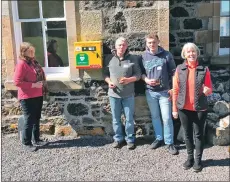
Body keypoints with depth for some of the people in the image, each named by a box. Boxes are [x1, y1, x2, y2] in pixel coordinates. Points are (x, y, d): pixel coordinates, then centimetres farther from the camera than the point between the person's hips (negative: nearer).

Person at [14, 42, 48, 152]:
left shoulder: (33, 61, 10)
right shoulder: (21, 64, -16)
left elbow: (40, 75, 23)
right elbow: (17, 82, -21)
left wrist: (43, 84, 6)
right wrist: (33, 85, -21)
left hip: (38, 96, 9)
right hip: (27, 98, -8)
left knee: (36, 119, 16)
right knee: (29, 120, 0)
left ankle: (36, 140, 29)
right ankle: (26, 143, 13)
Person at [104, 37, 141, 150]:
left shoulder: (133, 59, -2)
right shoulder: (109, 59, 2)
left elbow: (138, 75, 0)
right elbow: (105, 74, 9)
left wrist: (129, 80, -17)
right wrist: (109, 82, -10)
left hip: (128, 94, -1)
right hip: (114, 94, 2)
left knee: (129, 118, 7)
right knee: (116, 119, 12)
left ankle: (130, 139, 23)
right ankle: (118, 138, 28)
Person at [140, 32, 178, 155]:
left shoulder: (166, 55, -4)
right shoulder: (143, 56, 1)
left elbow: (173, 73, -1)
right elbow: (141, 72, 9)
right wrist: (146, 80, -10)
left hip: (164, 92, -2)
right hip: (150, 92, 3)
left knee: (167, 118, -1)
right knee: (155, 116, 14)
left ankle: (169, 142, 11)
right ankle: (159, 138, 29)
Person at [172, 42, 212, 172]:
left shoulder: (204, 69, -3)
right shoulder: (180, 69, 0)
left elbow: (210, 89, 1)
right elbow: (175, 90, 1)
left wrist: (207, 91, -23)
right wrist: (174, 108, 0)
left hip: (200, 108, -1)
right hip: (184, 108, 2)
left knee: (198, 134, 7)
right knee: (187, 134, 13)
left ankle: (198, 159, 21)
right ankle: (190, 157, 28)